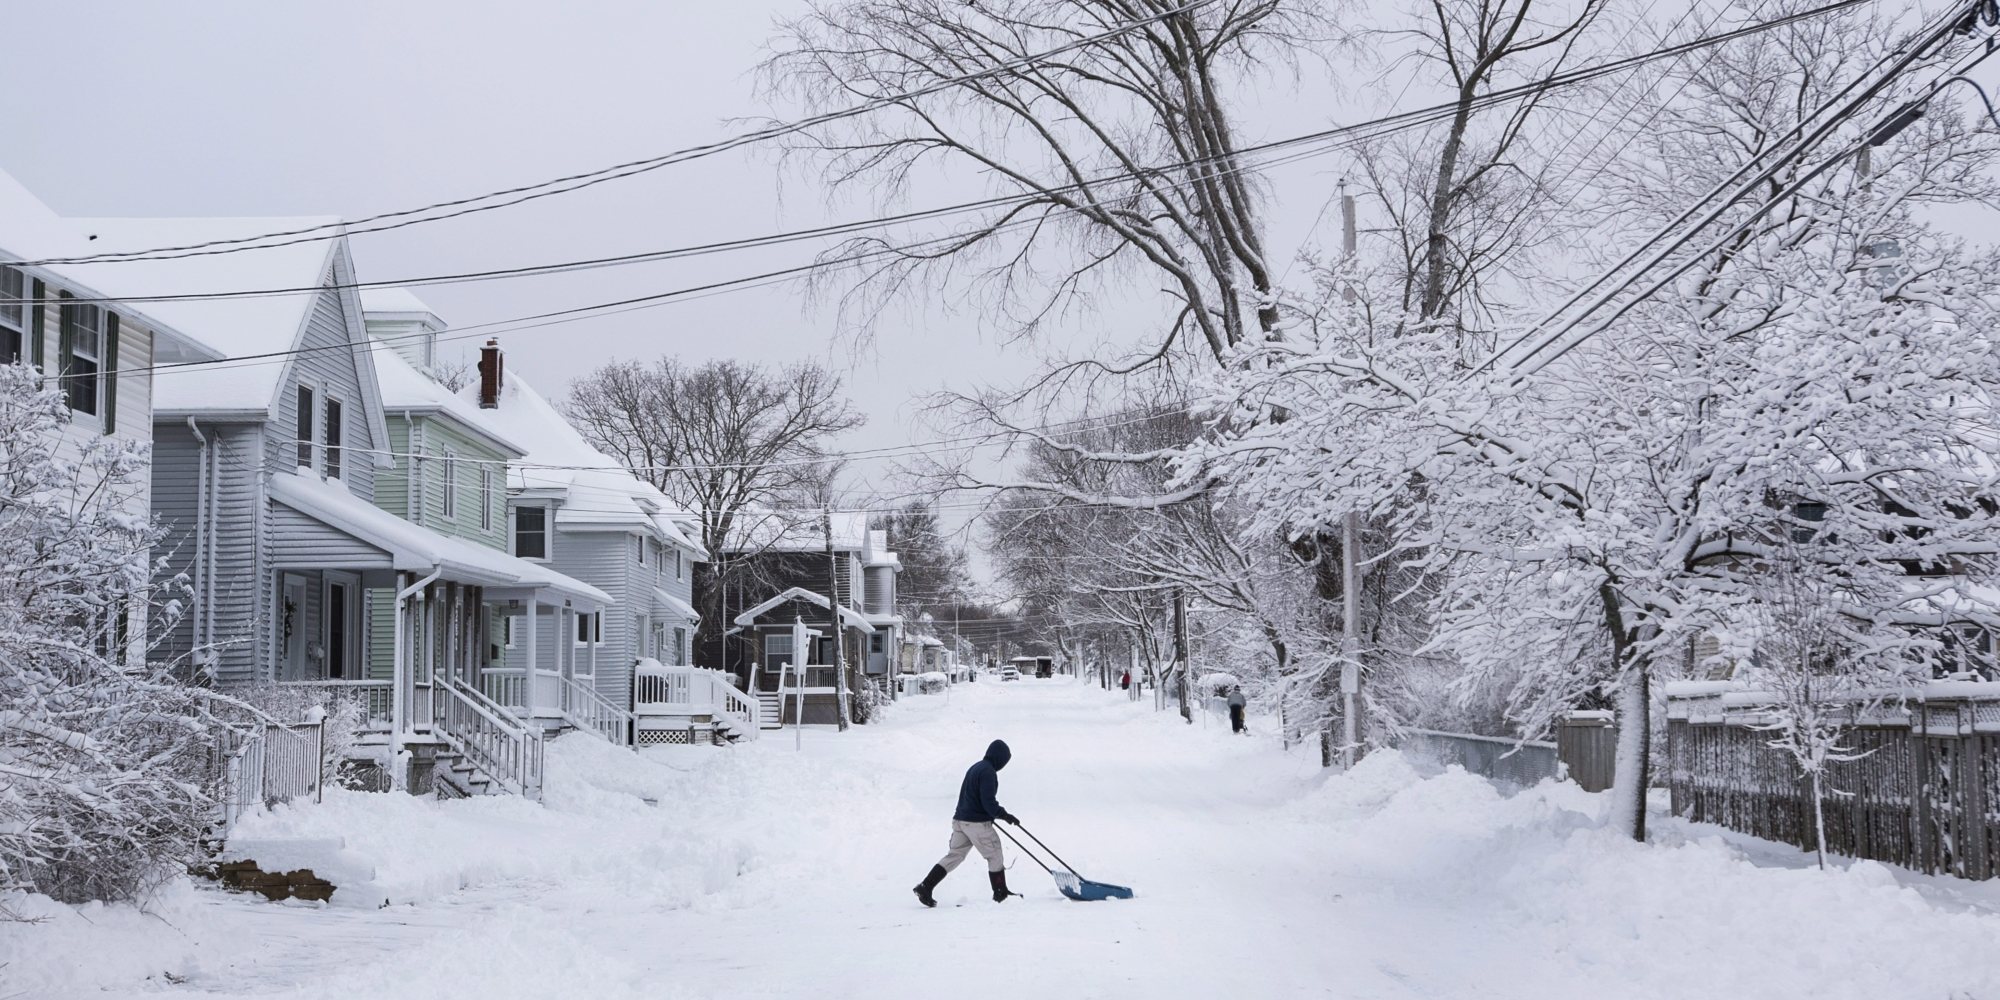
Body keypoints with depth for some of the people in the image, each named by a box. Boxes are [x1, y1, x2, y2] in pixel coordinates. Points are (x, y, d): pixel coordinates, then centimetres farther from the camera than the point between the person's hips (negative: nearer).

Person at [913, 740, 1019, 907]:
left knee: (954, 855, 11)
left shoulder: (975, 768, 15)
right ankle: (1000, 894, 15)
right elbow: (988, 801, -23)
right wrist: (1005, 815, -15)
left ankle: (925, 887, 4)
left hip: (960, 819, 9)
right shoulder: (988, 772, -16)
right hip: (977, 823, -9)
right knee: (994, 856, 6)